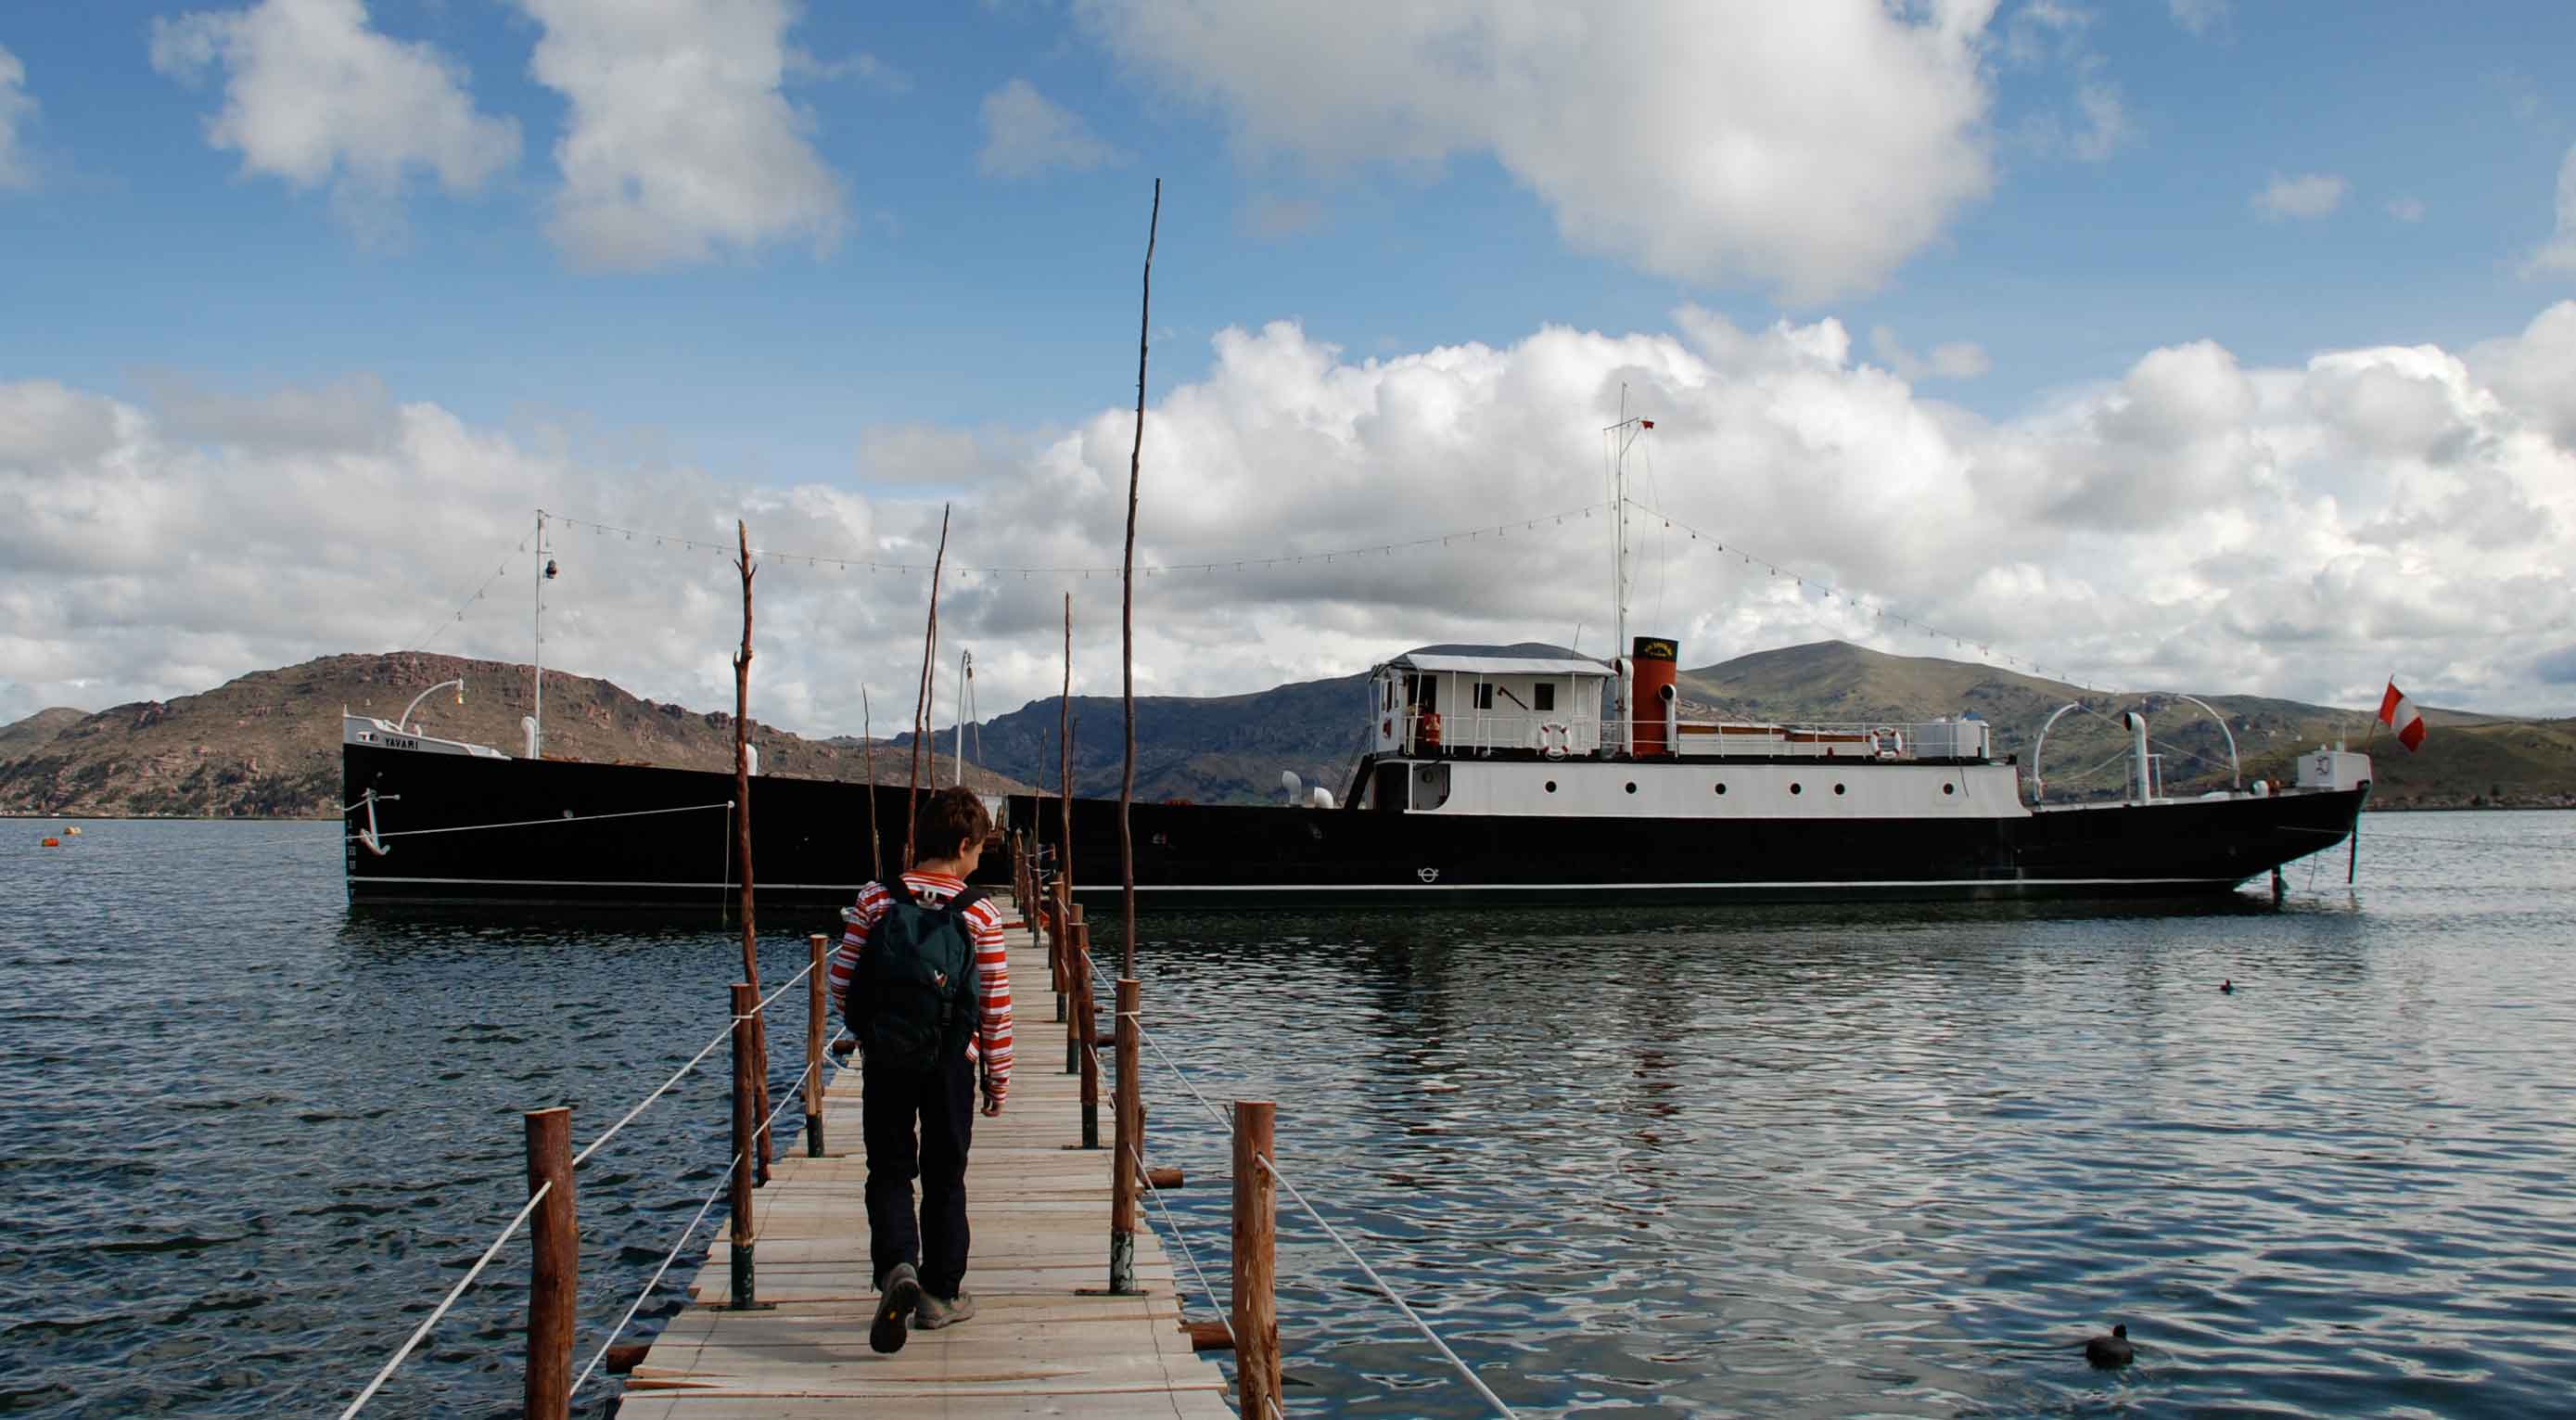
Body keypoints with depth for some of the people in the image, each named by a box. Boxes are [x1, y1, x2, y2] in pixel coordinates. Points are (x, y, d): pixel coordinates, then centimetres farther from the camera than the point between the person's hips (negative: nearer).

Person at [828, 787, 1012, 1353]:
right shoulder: (980, 914, -8)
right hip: (950, 1063, -1)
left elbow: (842, 978, -1)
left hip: (884, 1059, 1)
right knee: (944, 1177, 12)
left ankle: (897, 1268, -14)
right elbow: (995, 1004, -5)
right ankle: (941, 1294, 20)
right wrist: (998, 1075, 6)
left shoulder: (874, 899, -3)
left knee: (889, 1172, 10)